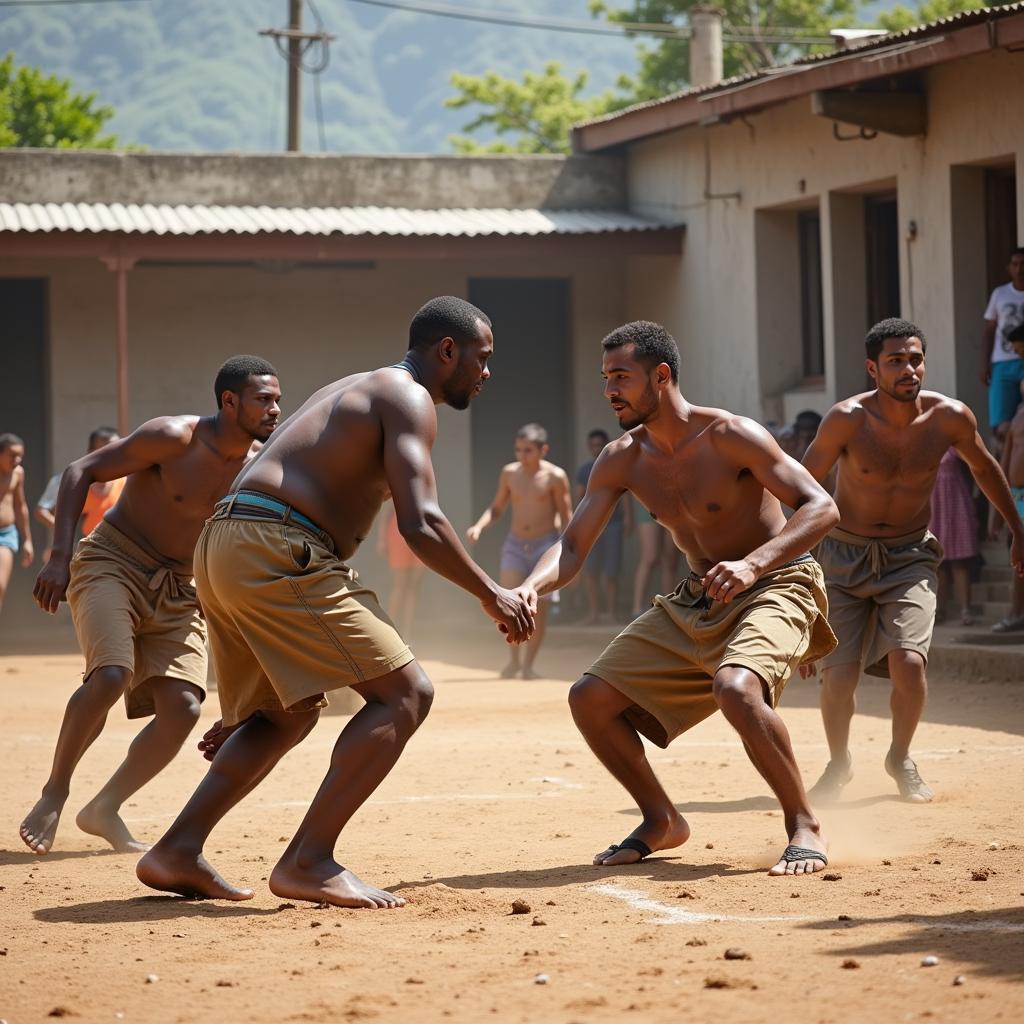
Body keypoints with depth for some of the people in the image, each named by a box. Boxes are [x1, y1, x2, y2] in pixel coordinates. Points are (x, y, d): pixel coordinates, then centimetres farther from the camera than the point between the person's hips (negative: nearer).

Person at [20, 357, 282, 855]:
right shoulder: (173, 438, -17)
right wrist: (59, 557, -23)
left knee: (183, 706, -12)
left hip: (176, 589, 5)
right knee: (110, 676, -29)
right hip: (111, 563, -5)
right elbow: (79, 472, -15)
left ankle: (104, 809, 7)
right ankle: (53, 795, -8)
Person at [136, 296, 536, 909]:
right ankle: (309, 862, -13)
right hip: (278, 553, -10)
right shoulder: (407, 399, -3)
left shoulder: (356, 390, 28)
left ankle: (178, 849, 17)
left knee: (290, 713, 25)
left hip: (223, 546, 10)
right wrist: (492, 595, -5)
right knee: (404, 692, -9)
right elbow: (421, 526, -16)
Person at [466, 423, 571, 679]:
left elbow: (566, 516, -4)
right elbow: (496, 508, 12)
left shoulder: (555, 477, -8)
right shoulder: (509, 473, 2)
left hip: (545, 546, -2)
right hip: (515, 545, 2)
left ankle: (528, 665, 7)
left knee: (538, 607, -3)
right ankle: (513, 660, 6)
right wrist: (479, 526, -7)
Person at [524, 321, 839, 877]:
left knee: (735, 687, -37)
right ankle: (661, 822, 18)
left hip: (775, 587, -7)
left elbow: (821, 507, -24)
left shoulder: (730, 436, -21)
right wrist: (527, 591, -25)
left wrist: (753, 564, -40)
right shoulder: (621, 460, -2)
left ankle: (805, 826, -19)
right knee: (591, 698, -2)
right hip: (694, 602, 7)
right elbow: (572, 546, -3)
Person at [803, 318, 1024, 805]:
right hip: (844, 558, -1)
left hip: (910, 557, 1)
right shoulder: (848, 419, -19)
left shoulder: (950, 417, -12)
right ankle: (838, 764, 23)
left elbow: (983, 467, 9)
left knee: (907, 660, -21)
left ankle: (900, 759, 7)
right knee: (838, 675, -8)